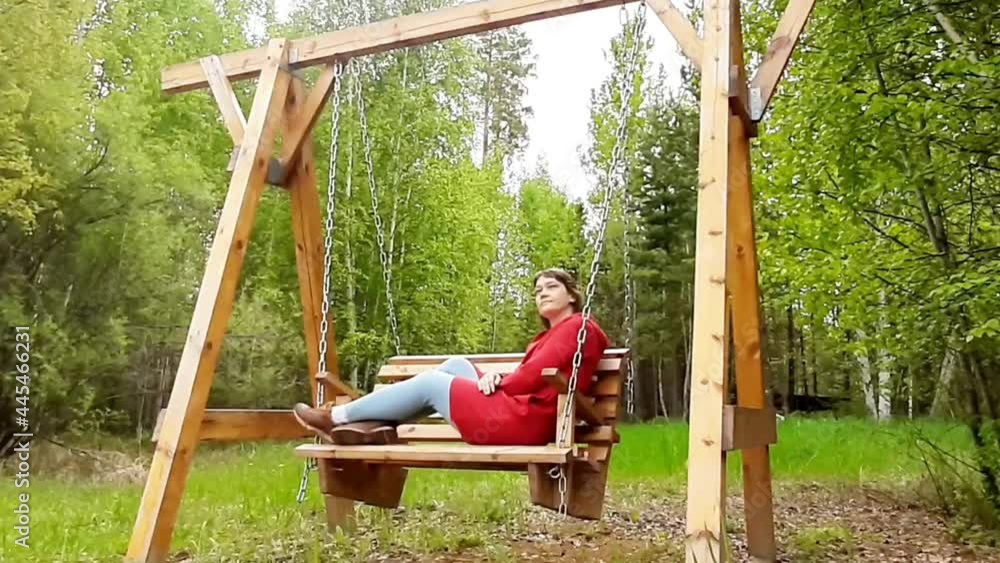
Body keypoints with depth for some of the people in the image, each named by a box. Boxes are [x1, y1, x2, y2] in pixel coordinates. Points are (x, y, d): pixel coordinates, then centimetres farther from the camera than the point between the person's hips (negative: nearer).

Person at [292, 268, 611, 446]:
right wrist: (496, 380, -3)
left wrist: (497, 384, 0)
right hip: (519, 415, 10)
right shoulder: (552, 334, 27)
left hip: (525, 420, -10)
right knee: (457, 366, 9)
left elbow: (536, 375, -15)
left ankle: (338, 417, 9)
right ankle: (374, 425, 1)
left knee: (431, 383, -2)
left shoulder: (577, 326, -4)